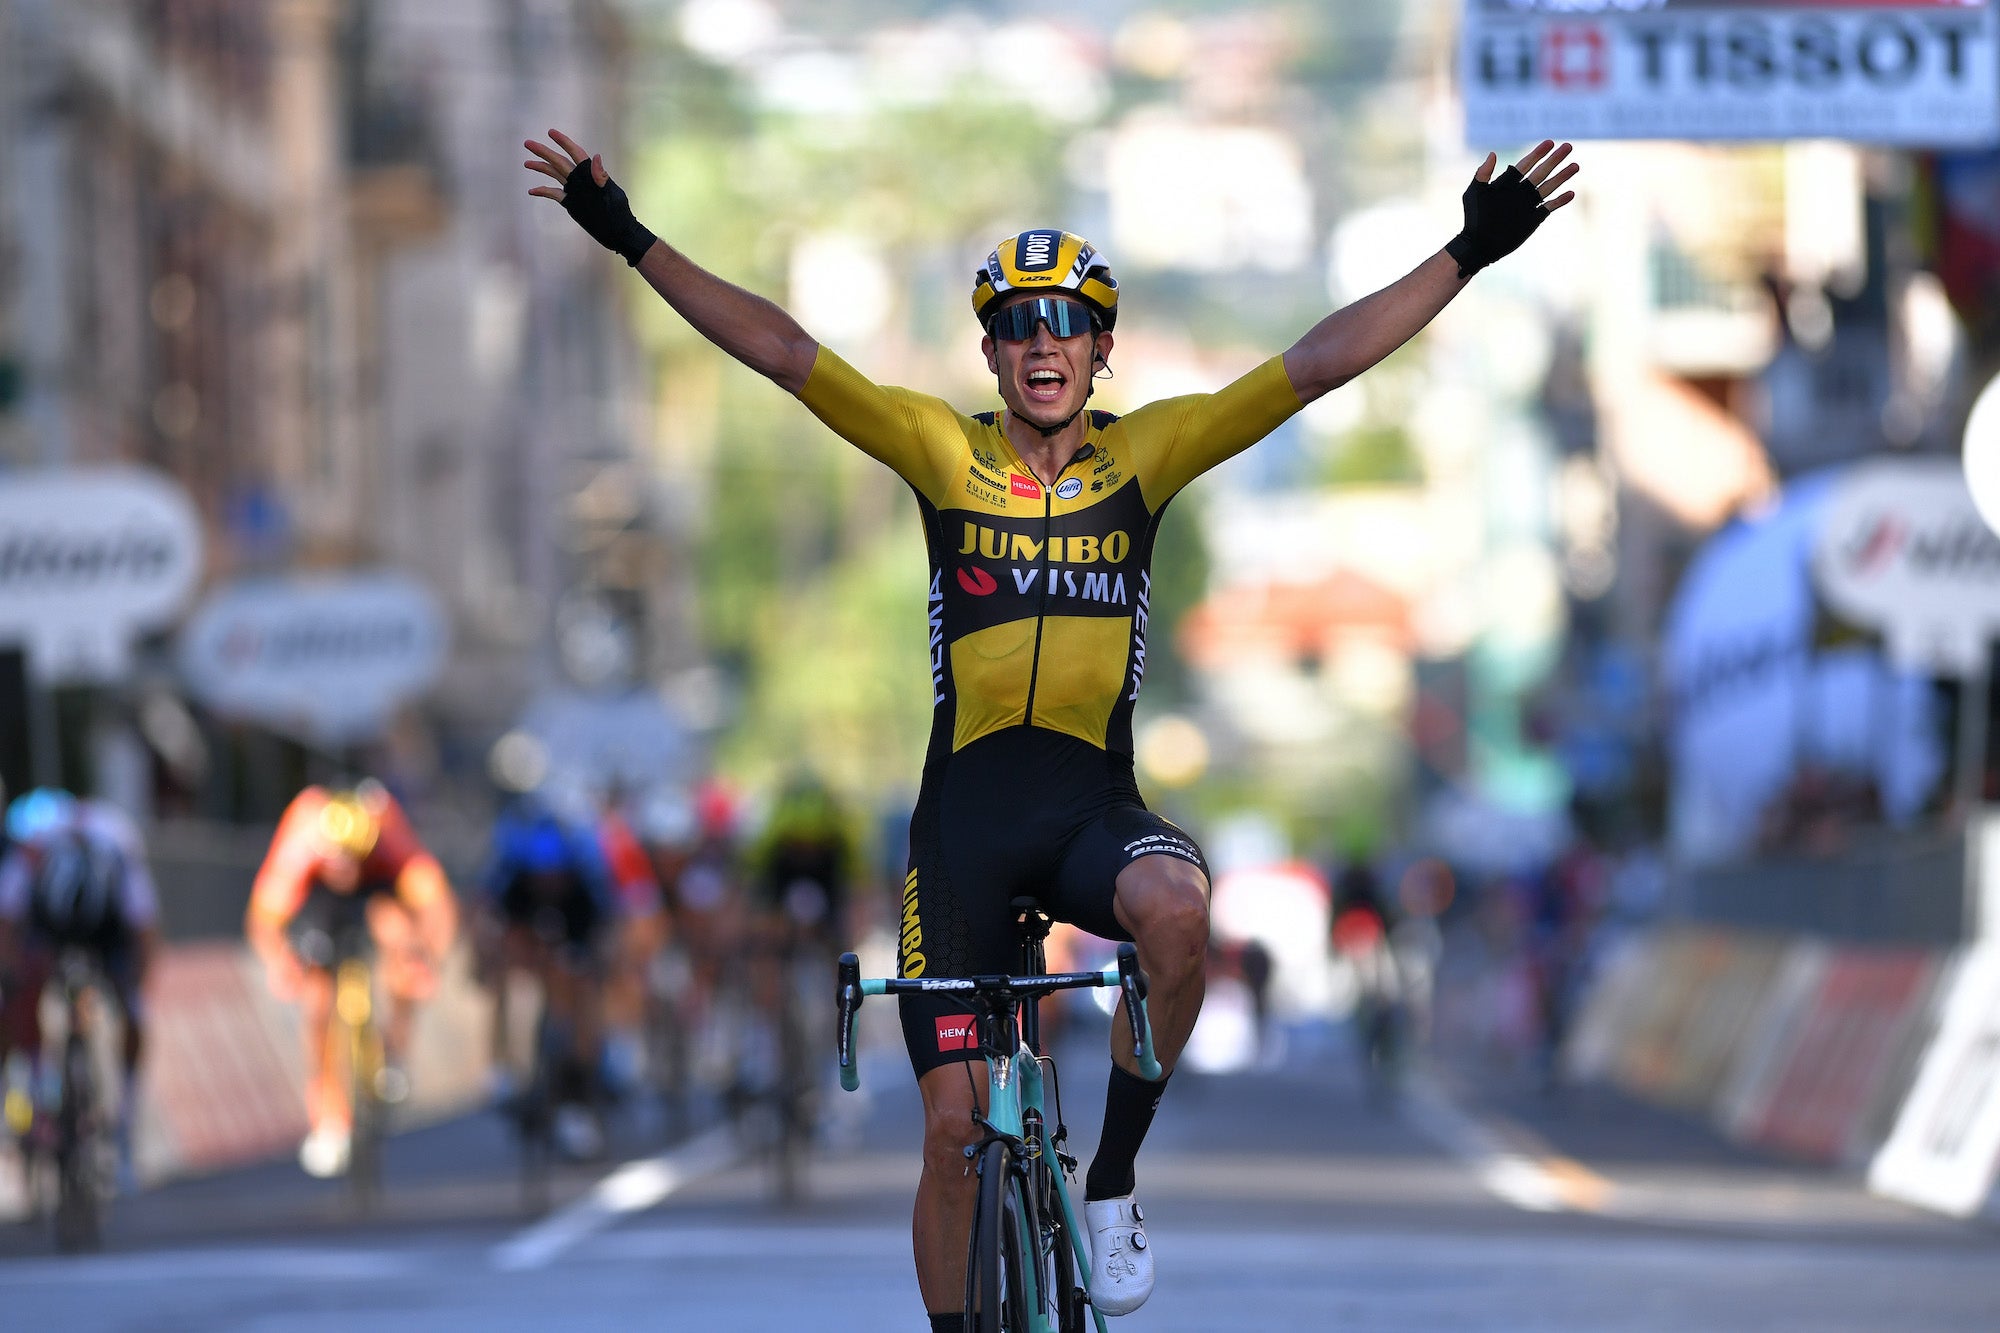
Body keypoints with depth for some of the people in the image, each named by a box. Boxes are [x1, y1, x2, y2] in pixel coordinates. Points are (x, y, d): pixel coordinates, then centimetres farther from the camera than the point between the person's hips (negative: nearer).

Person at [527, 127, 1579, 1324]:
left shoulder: (1147, 452, 2)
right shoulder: (944, 451, 1)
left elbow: (1319, 364, -3)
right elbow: (781, 350, -5)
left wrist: (1470, 256, -9)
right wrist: (633, 242, -12)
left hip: (1096, 807, 0)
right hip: (966, 810, 0)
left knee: (1178, 909, -34)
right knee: (955, 1120, -2)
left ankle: (1113, 1183, -15)